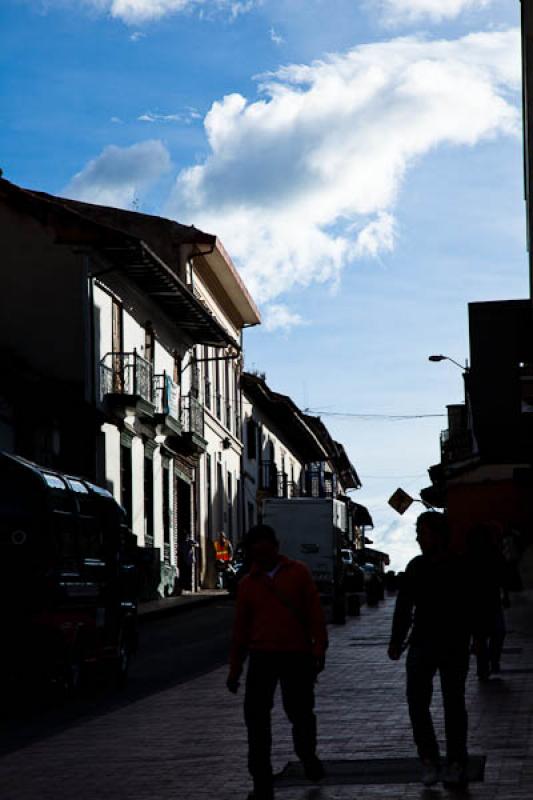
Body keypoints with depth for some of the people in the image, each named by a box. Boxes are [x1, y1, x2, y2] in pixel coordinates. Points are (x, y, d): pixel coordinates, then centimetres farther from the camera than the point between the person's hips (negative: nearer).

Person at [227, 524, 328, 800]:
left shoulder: (298, 573, 3)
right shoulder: (248, 583, 9)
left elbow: (315, 613, 1)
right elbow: (241, 627, 12)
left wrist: (318, 649, -7)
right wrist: (235, 668, 11)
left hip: (297, 655, -2)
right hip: (262, 656, 2)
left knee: (301, 711, 7)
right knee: (256, 716, -4)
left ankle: (308, 756, 39)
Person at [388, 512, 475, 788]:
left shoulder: (461, 568, -6)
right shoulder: (416, 566, 7)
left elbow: (474, 608, -6)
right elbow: (403, 607, 11)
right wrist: (397, 641, 8)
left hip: (454, 648, -3)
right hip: (421, 645, 4)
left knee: (453, 704, 4)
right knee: (417, 702, -5)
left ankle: (456, 763, 13)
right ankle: (429, 760, 5)